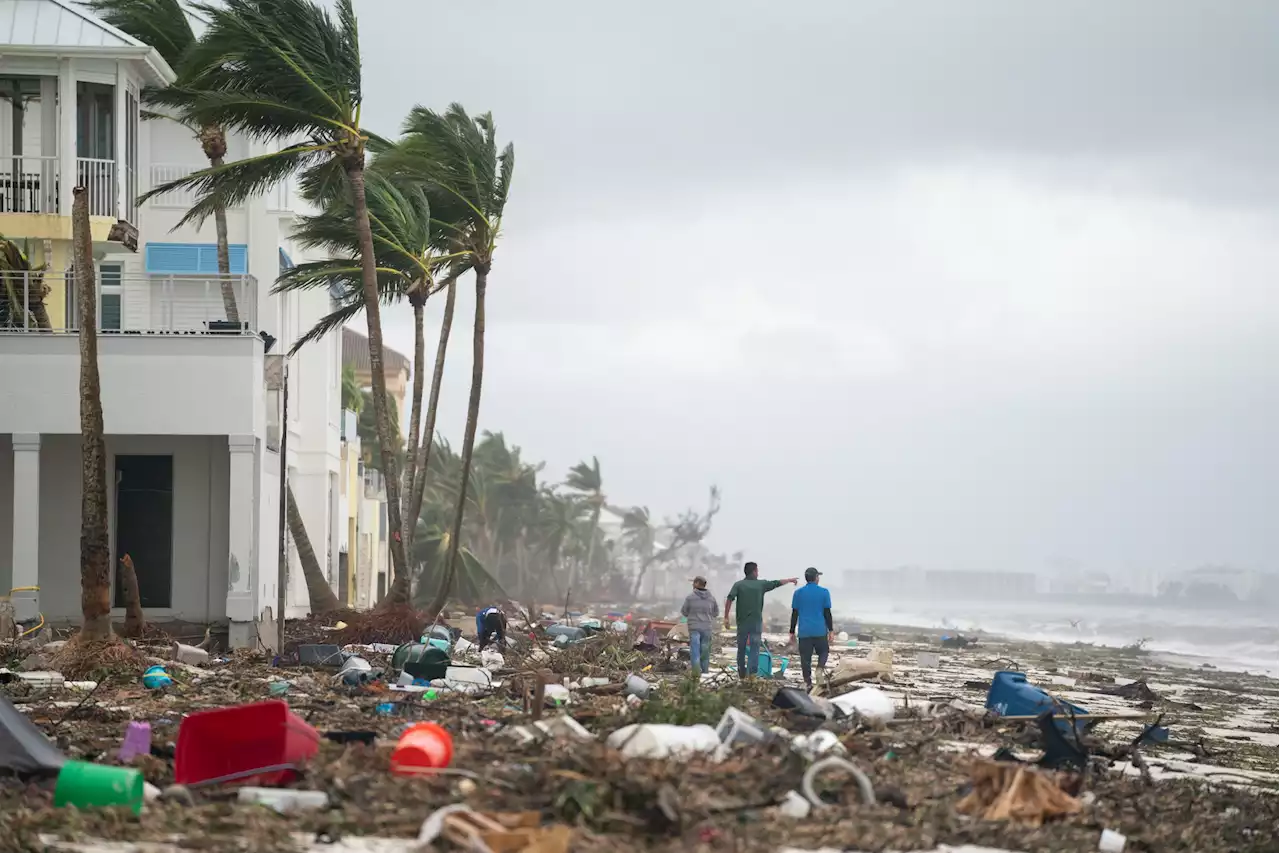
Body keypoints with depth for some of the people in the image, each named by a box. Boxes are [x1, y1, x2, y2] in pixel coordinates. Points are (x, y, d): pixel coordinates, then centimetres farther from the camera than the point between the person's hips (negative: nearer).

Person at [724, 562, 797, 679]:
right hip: (756, 622, -1)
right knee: (754, 648, -3)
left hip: (742, 622, 1)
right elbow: (777, 583, 16)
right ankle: (752, 672, -19)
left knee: (742, 649, 11)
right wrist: (790, 580, 34)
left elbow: (729, 599, -11)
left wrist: (726, 617, -9)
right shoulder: (761, 584, 3)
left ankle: (742, 674, 17)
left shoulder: (738, 585, 1)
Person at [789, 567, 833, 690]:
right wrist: (831, 631, 6)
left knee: (805, 657, 3)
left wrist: (792, 632, 10)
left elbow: (794, 614, 5)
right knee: (823, 652, 15)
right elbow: (827, 613, 0)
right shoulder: (824, 592, 0)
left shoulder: (798, 593, 5)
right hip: (820, 631, -1)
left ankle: (808, 683, 0)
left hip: (804, 632, 1)